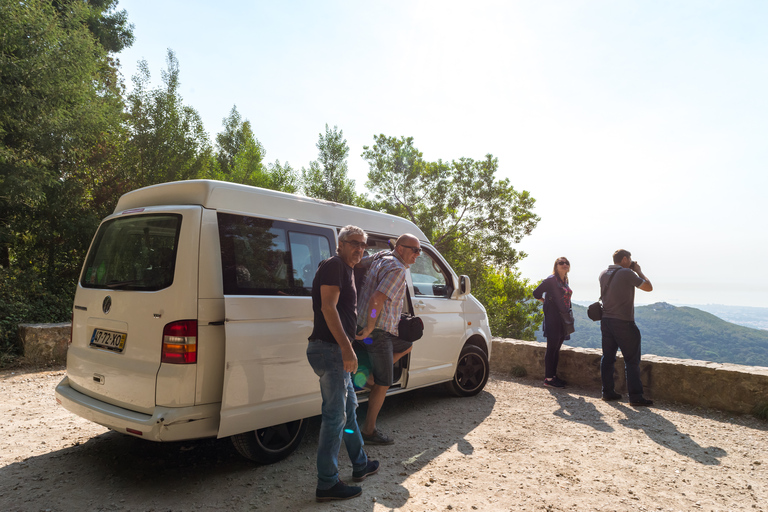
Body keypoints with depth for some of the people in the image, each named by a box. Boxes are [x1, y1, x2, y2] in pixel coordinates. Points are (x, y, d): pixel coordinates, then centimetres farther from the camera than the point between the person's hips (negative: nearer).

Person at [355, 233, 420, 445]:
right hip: (377, 332, -10)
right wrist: (369, 329, -21)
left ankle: (370, 375, 21)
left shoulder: (381, 258, 11)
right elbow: (377, 299, -29)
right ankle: (369, 431, 13)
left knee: (406, 346, 28)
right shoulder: (397, 269, -19)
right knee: (383, 385, 1)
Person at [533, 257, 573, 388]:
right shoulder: (551, 280, -10)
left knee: (557, 349, 12)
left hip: (563, 318, 8)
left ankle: (553, 376, 20)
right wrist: (548, 302, 3)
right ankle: (548, 378, -1)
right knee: (552, 348, -5)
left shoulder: (565, 281, 14)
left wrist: (569, 317, 16)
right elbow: (536, 293, -9)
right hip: (553, 318, -8)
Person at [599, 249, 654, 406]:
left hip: (606, 321, 7)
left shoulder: (603, 274, 8)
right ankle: (635, 396, 1)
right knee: (632, 360, 0)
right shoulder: (627, 273, -13)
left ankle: (607, 391, 15)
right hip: (623, 322, -7)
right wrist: (639, 271, 7)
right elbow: (648, 287, -5)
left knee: (608, 357, 11)